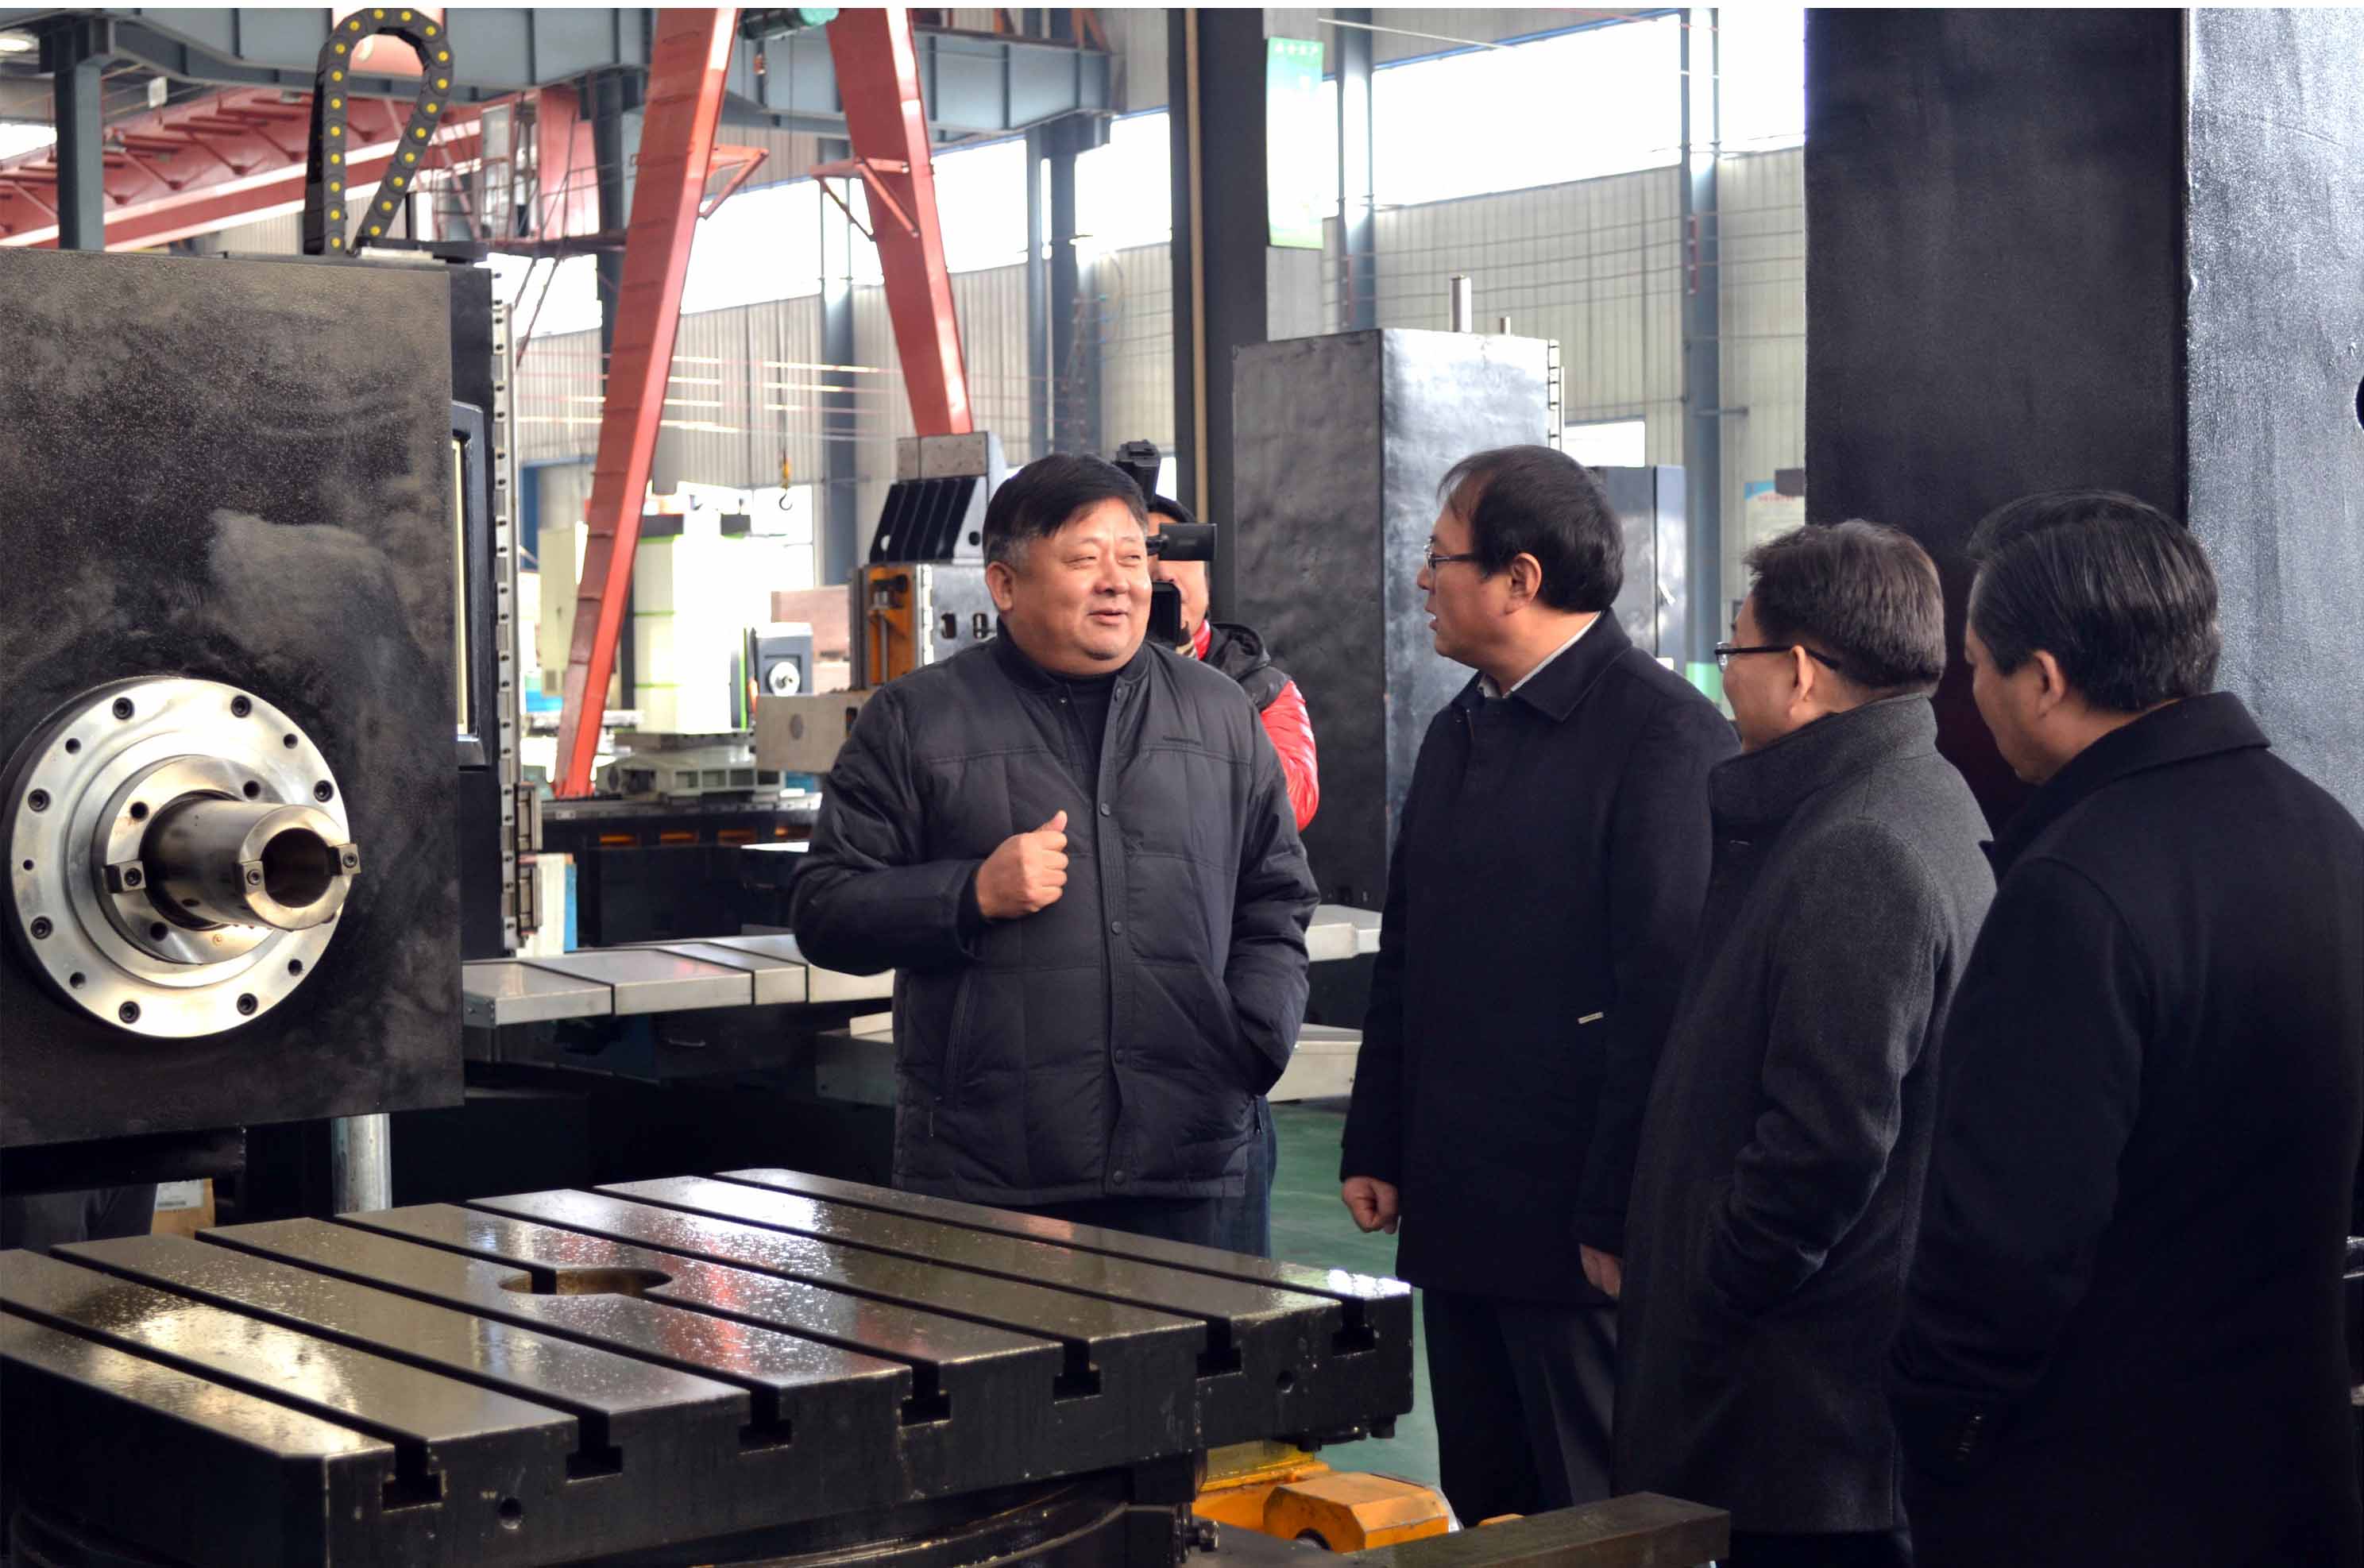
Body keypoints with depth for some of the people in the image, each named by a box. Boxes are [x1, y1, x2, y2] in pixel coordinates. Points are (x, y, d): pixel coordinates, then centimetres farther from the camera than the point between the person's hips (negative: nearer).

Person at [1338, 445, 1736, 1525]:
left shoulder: (1663, 734, -13)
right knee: (1487, 1510, 14)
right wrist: (1375, 1150, 16)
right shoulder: (1459, 732, 15)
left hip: (1582, 1230, -8)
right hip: (1460, 1214, 8)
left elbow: (1668, 989, -17)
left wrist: (1620, 1217, -18)